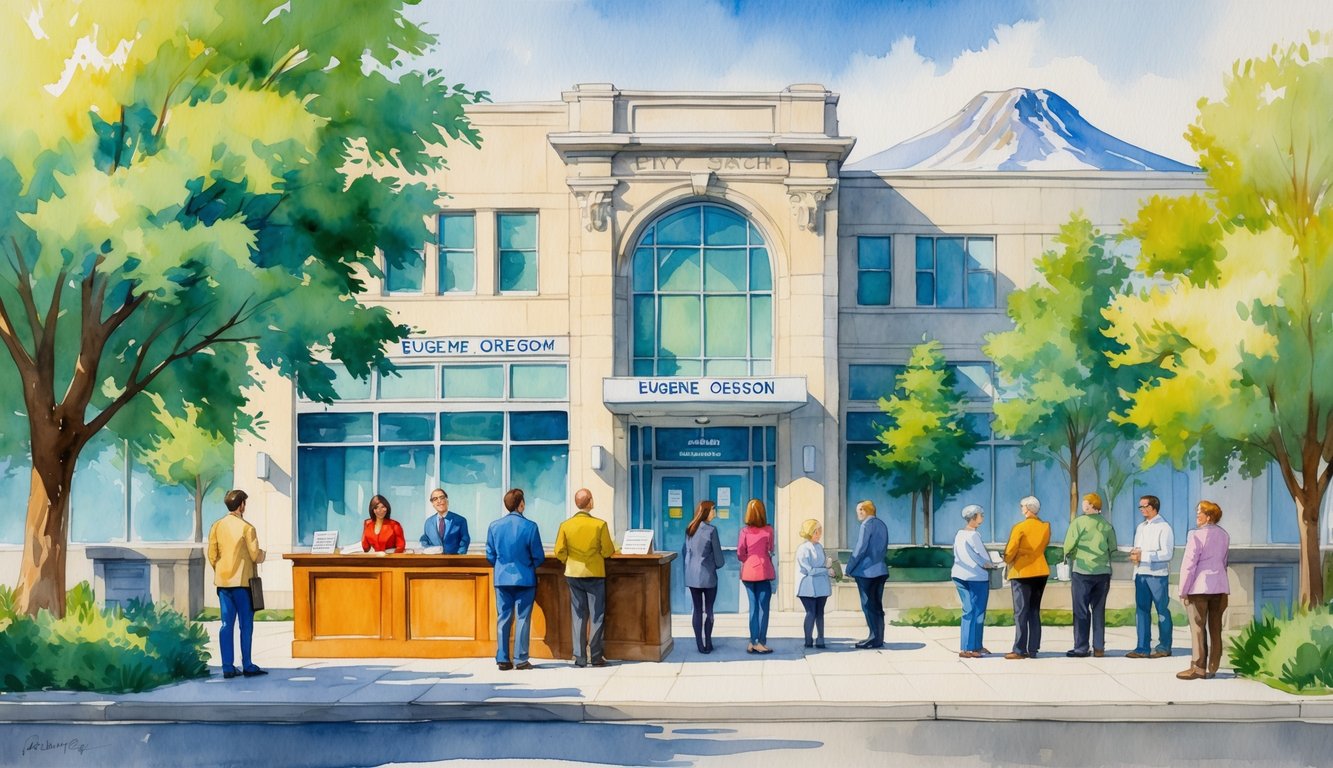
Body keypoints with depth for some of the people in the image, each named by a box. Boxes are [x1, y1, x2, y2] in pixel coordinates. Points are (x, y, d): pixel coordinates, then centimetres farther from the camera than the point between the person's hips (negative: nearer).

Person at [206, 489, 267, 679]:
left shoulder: (216, 526, 4)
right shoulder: (246, 528, -10)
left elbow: (212, 555, 4)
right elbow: (255, 556, -11)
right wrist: (263, 554, 11)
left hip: (223, 581, 5)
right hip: (243, 581, -5)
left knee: (227, 624, 6)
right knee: (246, 625, 3)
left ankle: (228, 667, 5)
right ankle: (247, 666, 5)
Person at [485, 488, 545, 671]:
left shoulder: (494, 526, -1)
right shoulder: (529, 526, -10)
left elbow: (490, 556, 5)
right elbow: (539, 557, -6)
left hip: (501, 578, 3)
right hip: (524, 578, -3)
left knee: (503, 618, 8)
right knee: (523, 619, 3)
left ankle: (502, 659, 8)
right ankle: (520, 659, 3)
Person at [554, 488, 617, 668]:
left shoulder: (565, 525, -5)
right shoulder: (600, 525, -12)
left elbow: (559, 552, -6)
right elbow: (608, 551, -8)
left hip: (573, 574, 2)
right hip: (595, 575, -2)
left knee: (578, 617, 9)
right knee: (597, 617, 7)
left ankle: (580, 658, 8)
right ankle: (596, 657, 6)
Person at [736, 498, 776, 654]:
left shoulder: (745, 530, -3)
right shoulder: (768, 530, -6)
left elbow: (740, 553, -2)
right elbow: (770, 550, 4)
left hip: (748, 571, 3)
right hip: (764, 570, -3)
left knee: (753, 606, 10)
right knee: (763, 607, 1)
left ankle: (753, 642, 10)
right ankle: (761, 642, -2)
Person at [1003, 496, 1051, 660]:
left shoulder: (1020, 527, -12)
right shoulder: (1046, 527, 3)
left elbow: (1011, 550, -13)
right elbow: (1044, 546, 8)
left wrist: (1007, 560, 6)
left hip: (1021, 572, -5)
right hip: (1041, 572, 5)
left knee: (1021, 612, -4)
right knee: (1034, 612, 11)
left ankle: (1019, 650, -7)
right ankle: (1033, 650, 9)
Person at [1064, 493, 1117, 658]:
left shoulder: (1078, 522, -8)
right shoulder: (1107, 525, 3)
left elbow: (1068, 547, -8)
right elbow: (1113, 548, 6)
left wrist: (1069, 555, 13)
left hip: (1082, 571, -4)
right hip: (1103, 572, 4)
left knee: (1081, 611, 1)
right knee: (1099, 610, 9)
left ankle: (1081, 648, 0)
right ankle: (1099, 648, 8)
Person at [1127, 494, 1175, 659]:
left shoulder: (1163, 527, -6)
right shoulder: (1141, 527, 16)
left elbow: (1167, 553, -14)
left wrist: (1143, 556, -17)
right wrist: (1134, 554, -4)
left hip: (1157, 574, -7)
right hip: (1140, 573, 7)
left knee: (1162, 610, 2)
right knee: (1141, 610, 4)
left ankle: (1164, 647, 10)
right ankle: (1143, 648, 6)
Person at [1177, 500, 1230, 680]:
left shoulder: (1197, 535, -13)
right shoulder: (1224, 536, 9)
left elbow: (1189, 564, -13)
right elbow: (1223, 562, 16)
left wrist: (1183, 590, -8)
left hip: (1199, 587, -6)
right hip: (1220, 586, 6)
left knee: (1198, 628, -2)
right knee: (1215, 628, 9)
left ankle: (1198, 668, -2)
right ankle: (1212, 668, 12)